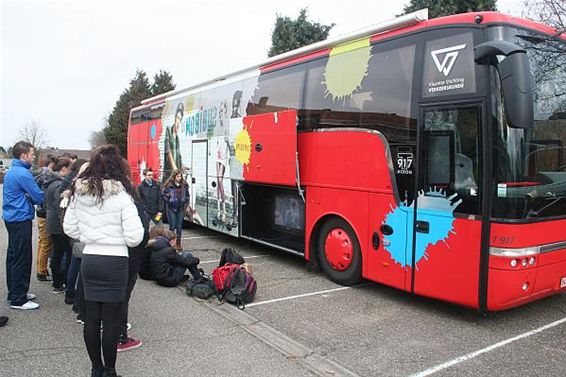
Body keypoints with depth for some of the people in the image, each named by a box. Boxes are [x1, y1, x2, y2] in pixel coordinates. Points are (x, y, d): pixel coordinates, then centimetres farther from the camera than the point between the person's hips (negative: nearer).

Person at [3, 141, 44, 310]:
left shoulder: (11, 171, 14)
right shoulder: (23, 174, -18)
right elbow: (39, 197, -15)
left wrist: (28, 197, 3)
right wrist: (31, 196, 5)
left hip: (11, 218, 10)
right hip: (21, 220, -10)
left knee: (13, 257, 17)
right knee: (22, 260, -4)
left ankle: (15, 292, 28)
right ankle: (18, 300, 1)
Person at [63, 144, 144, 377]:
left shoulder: (78, 192, 1)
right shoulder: (121, 194, -15)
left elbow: (69, 228, 9)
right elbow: (134, 237, -16)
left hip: (88, 259, 5)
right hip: (115, 262, -5)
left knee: (92, 316, 14)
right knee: (111, 319, 6)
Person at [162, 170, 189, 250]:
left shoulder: (184, 185, 5)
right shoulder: (169, 185, -6)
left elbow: (187, 196, 14)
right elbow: (164, 196, -1)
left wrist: (185, 203, 1)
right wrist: (169, 202, -8)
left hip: (181, 208, 3)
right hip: (171, 208, -3)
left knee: (179, 226, 8)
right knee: (172, 226, -2)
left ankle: (178, 243, 17)